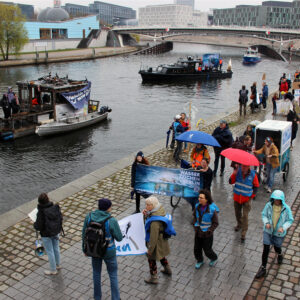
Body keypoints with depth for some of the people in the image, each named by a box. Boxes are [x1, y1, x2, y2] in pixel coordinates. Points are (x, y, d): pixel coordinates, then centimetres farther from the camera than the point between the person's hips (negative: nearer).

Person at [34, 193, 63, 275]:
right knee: (56, 248, 25)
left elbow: (38, 226, -21)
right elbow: (60, 218, -2)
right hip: (56, 232, 6)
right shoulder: (56, 207, -12)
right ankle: (58, 265, 44)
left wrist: (34, 224, 0)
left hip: (46, 234, -5)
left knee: (50, 252, 12)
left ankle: (53, 270, 28)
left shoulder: (41, 212, -27)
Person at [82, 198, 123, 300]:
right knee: (113, 275, 21)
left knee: (96, 272, 28)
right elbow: (119, 238, -16)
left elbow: (84, 234, -6)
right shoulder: (112, 221, -29)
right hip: (108, 251, -3)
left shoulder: (89, 216, -18)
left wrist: (85, 248, 11)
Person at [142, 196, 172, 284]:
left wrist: (150, 249, -19)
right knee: (161, 255, 31)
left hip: (157, 242, -9)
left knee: (151, 259, 13)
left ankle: (153, 278, 33)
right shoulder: (159, 210, -7)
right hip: (162, 239, 9)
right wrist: (145, 215, -12)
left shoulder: (155, 219, -35)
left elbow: (154, 236, -29)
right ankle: (167, 270, 54)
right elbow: (148, 222, 8)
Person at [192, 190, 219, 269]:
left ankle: (214, 258, 44)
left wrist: (208, 232, -18)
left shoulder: (212, 210, -25)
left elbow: (215, 223, -14)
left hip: (207, 234, -4)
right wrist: (196, 227, -4)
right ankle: (199, 261, 42)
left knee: (207, 250, 12)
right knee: (197, 248, 14)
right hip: (198, 232, 4)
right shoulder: (198, 206, -11)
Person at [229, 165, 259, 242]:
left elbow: (256, 186, 2)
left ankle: (243, 234, 2)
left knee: (245, 216, -6)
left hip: (247, 198, -3)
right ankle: (239, 224, 50)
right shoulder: (238, 171, -11)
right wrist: (234, 174, -27)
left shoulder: (253, 174, -12)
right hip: (237, 197, 3)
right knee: (237, 213, 21)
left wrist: (252, 195, -5)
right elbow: (231, 182, -11)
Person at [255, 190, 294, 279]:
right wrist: (266, 223, -21)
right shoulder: (268, 205, -16)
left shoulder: (286, 208, -19)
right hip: (268, 231, 0)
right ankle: (263, 268, 14)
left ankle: (280, 255, 59)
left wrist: (283, 227, -24)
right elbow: (264, 215, -2)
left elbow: (290, 220, -9)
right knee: (266, 249, -1)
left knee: (277, 248, 20)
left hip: (279, 233, 0)